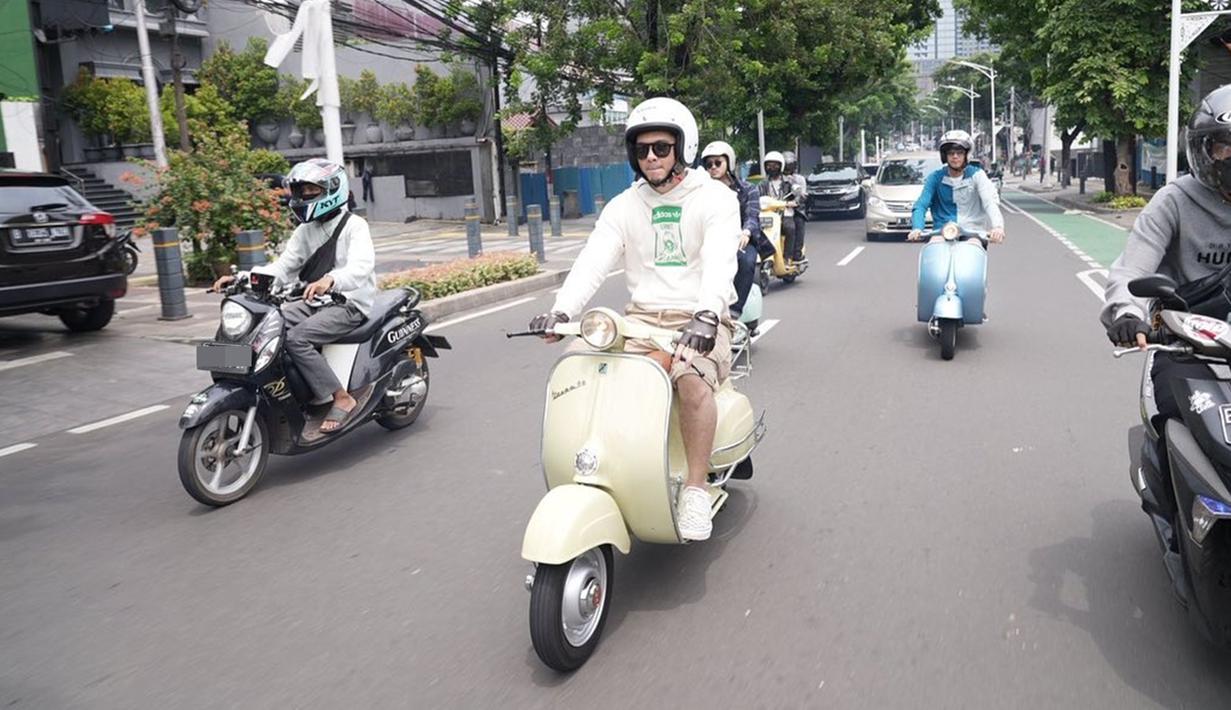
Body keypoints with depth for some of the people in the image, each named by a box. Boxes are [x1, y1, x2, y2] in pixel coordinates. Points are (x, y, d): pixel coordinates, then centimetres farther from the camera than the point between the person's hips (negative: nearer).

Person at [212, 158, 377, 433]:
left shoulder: (354, 225, -8)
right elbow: (283, 267, 9)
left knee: (296, 338, -28)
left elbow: (360, 266, -27)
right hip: (315, 302, 8)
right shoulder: (305, 231, 16)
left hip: (349, 304, -7)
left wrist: (329, 280, -47)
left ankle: (341, 397, -20)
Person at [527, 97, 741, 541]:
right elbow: (592, 261, -4)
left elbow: (720, 262, -18)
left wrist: (706, 315, -37)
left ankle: (696, 490, -19)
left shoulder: (715, 199, 0)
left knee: (691, 379, -35)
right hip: (642, 318, 4)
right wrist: (562, 311, -21)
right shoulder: (624, 207, 11)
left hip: (700, 321, -4)